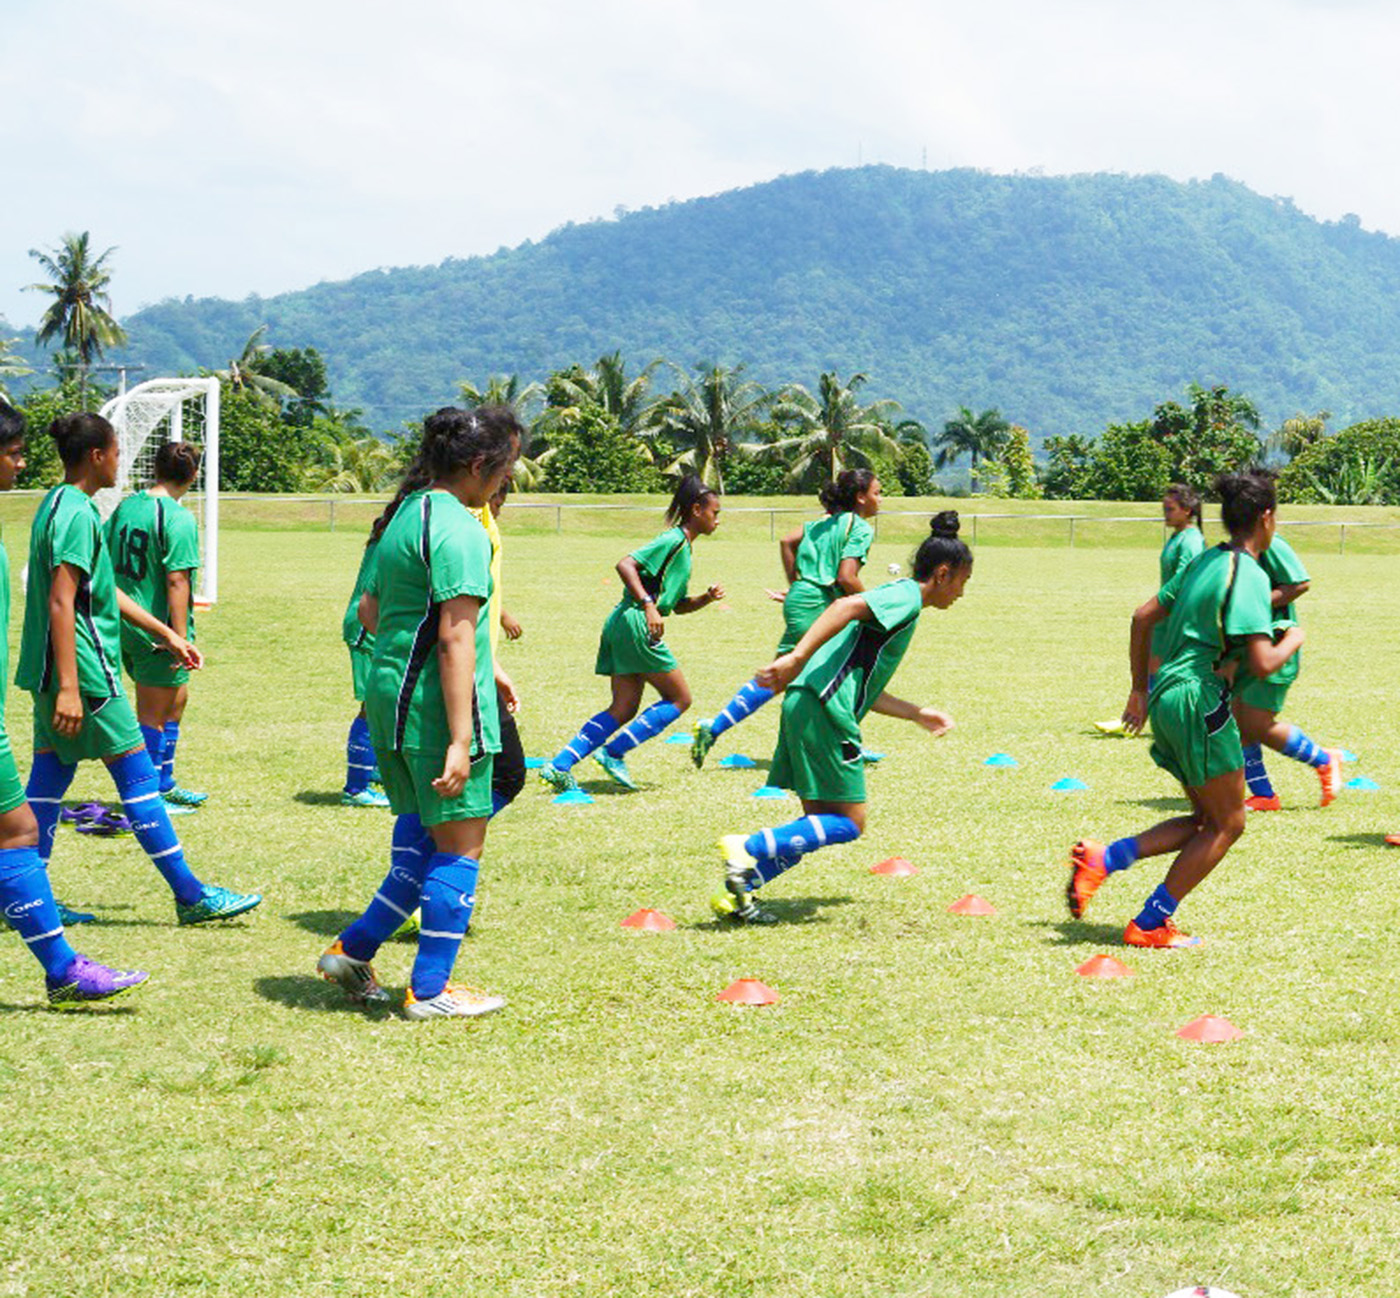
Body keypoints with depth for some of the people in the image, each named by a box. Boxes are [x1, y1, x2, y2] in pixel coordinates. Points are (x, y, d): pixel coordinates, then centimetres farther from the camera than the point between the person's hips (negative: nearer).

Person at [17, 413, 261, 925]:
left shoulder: (58, 505, 16)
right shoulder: (76, 514, -16)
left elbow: (102, 590, 23)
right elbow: (61, 602, -23)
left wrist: (166, 633, 25)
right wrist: (69, 688, -25)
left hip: (50, 671, 10)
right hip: (83, 671, -10)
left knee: (49, 777, 11)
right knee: (138, 773, -4)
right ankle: (190, 896, 2)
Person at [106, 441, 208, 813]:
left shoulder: (126, 506, 7)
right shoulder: (179, 519, -16)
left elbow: (105, 562, 13)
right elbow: (176, 580, -21)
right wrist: (180, 638, -19)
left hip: (124, 625, 8)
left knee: (177, 697, 21)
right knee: (152, 713, 2)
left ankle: (165, 785, 31)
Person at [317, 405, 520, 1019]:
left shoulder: (409, 513, 13)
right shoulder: (458, 530, -16)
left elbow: (370, 610, 22)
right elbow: (455, 638, -21)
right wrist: (460, 741, -23)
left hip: (389, 693, 9)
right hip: (435, 705, -9)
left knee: (420, 836, 19)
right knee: (460, 846, 2)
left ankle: (353, 951, 20)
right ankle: (431, 991, 8)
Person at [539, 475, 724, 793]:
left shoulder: (683, 547, 21)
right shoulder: (673, 540, -8)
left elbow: (679, 605, 27)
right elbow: (625, 564, -19)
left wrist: (706, 598, 10)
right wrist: (648, 605, -24)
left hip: (622, 624, 10)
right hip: (635, 623, -10)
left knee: (624, 709, 8)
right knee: (679, 698, -1)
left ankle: (559, 765, 1)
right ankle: (613, 753, -4)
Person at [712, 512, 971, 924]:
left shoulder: (897, 596, 27)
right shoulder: (906, 597, -2)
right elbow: (848, 606, -22)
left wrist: (918, 714, 36)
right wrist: (798, 657, -31)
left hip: (806, 705, 10)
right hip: (823, 709, -10)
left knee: (820, 821, 11)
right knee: (848, 823, -5)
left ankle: (737, 894, 5)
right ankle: (747, 848, -14)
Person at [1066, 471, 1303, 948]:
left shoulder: (1204, 563, 14)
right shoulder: (1249, 575, -12)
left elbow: (1143, 616, 20)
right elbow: (1263, 663, -19)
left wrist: (1139, 689, 24)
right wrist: (1292, 641, 3)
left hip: (1166, 697, 9)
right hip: (1198, 700, -9)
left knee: (1206, 820, 15)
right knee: (1227, 823, 4)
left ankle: (1104, 858, 1)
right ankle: (1151, 923, 3)